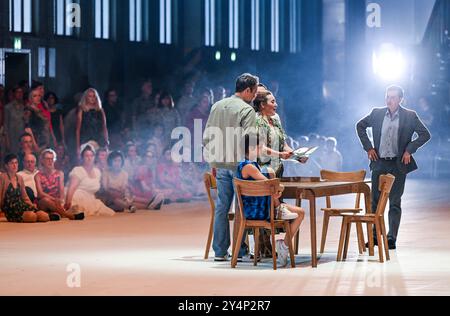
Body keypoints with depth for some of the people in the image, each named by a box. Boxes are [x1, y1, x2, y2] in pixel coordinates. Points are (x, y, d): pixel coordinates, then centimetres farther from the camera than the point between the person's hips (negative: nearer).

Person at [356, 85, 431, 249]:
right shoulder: (377, 114, 3)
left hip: (398, 164, -2)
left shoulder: (410, 116, -3)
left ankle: (392, 238, 2)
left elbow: (425, 135, 0)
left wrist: (409, 150, -7)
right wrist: (368, 147, 7)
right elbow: (360, 126, 17)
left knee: (395, 203, 0)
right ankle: (375, 236, 17)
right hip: (379, 163, 2)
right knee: (376, 201, 6)